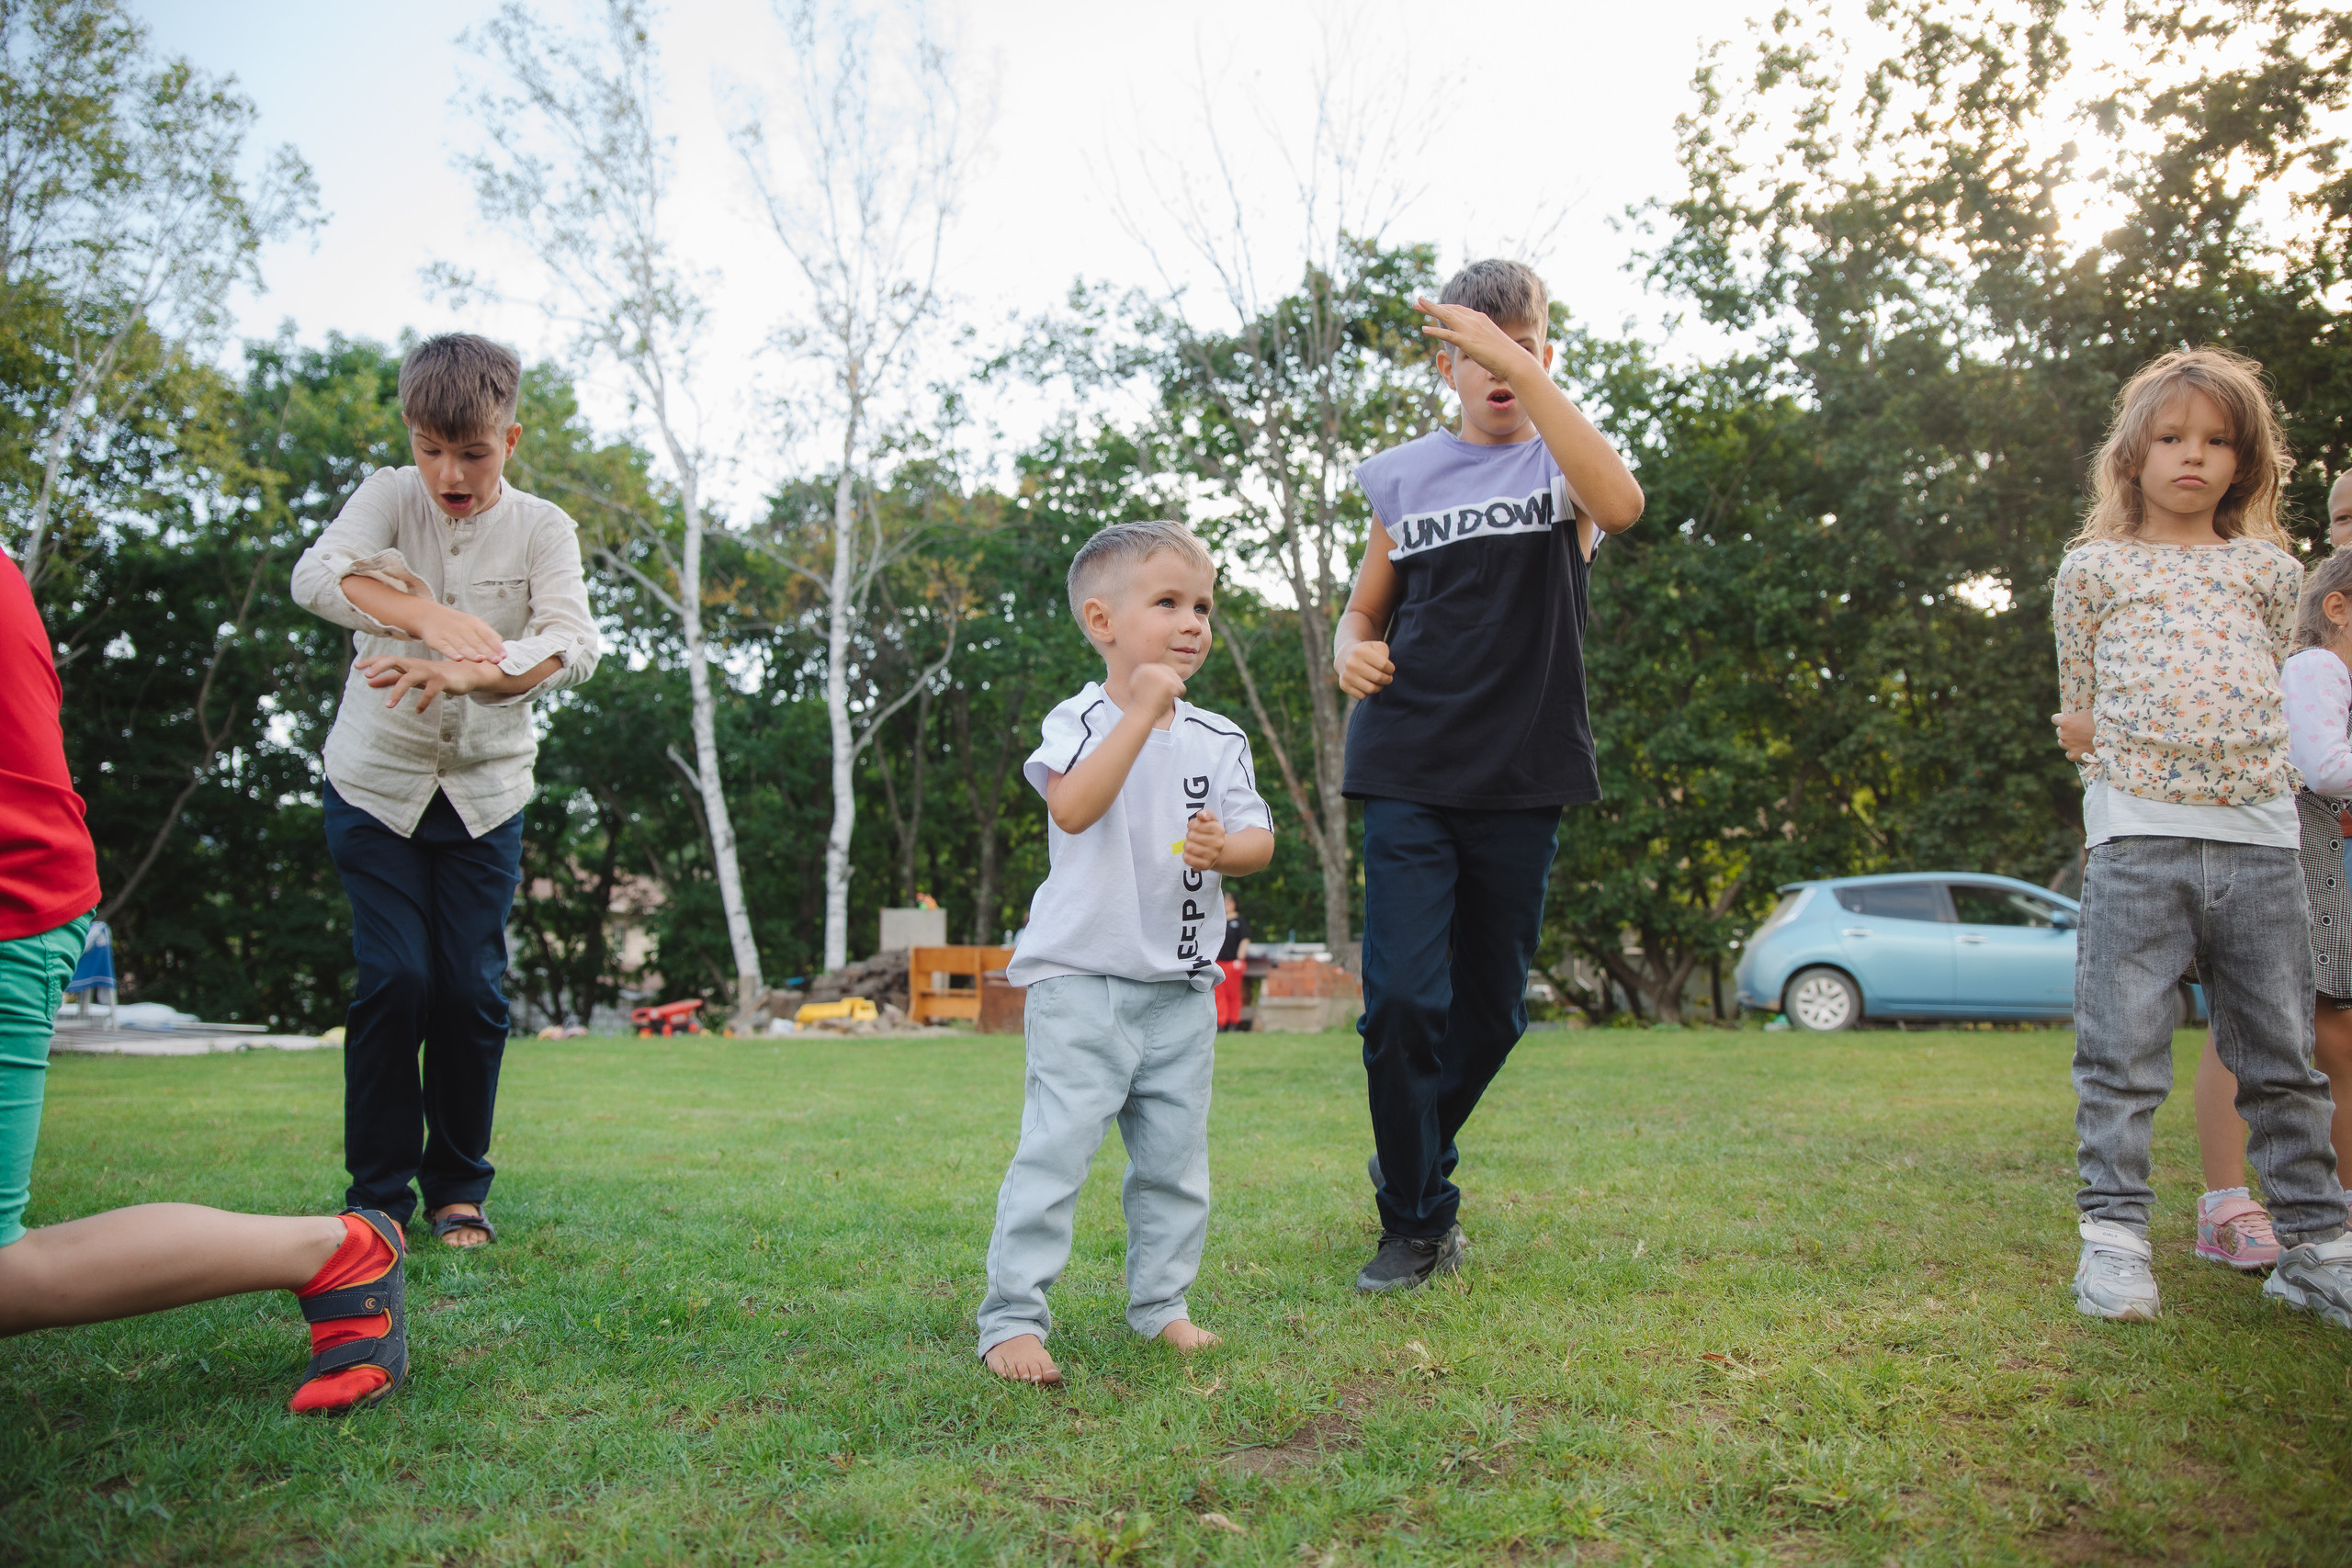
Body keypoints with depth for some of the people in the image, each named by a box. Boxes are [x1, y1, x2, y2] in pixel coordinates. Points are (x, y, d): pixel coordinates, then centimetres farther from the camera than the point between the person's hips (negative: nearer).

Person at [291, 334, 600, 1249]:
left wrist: (465, 672, -40)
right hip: (376, 784, 0)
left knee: (472, 988, -2)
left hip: (485, 793, 1)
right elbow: (317, 573, -23)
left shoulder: (542, 529, -3)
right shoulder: (390, 497, -2)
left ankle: (459, 1187, 15)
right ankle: (378, 1192, 7)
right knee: (394, 978, -7)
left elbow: (572, 646, -21)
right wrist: (428, 615, -41)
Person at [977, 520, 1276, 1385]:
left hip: (1181, 988, 6)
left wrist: (1226, 847, -14)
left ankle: (1161, 1304, 27)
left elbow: (1259, 836, 9)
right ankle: (1011, 1317, 2)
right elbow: (1072, 808, -26)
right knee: (1055, 1150, -7)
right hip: (1081, 980, -5)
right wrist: (1141, 713, -27)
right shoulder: (1081, 720, -7)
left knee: (1176, 1158, 12)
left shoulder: (1217, 739, 9)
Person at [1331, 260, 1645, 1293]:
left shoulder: (1557, 463, 4)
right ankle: (1415, 1219, 7)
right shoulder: (1405, 477, 10)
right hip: (1409, 773, 0)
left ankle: (1418, 1164, 34)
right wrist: (1352, 653, -4)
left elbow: (1620, 505, -21)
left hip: (1522, 779, 0)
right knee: (1403, 998, -11)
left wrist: (1521, 365, -25)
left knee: (1491, 1007, 9)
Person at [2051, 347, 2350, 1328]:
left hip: (2260, 836, 3)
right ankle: (2112, 1236, 1)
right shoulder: (2094, 567, 8)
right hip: (2137, 838, -3)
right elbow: (2082, 704, 11)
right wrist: (2123, 797, 10)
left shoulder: (2269, 569, 16)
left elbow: (2262, 684, 21)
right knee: (2122, 1052, -5)